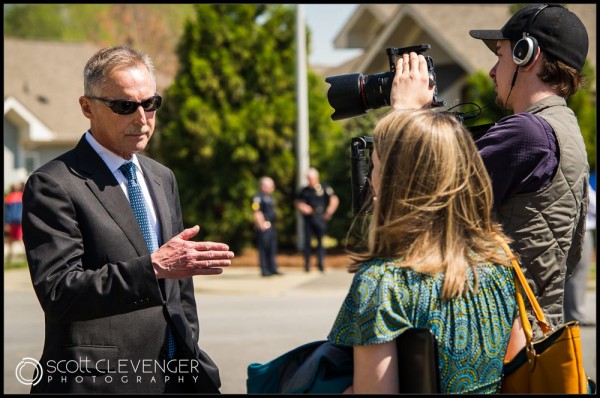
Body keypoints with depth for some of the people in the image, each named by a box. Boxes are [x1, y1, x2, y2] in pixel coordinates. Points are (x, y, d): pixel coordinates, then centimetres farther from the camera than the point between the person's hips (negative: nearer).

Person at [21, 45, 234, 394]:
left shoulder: (163, 179, 15)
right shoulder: (53, 185, -9)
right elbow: (57, 292, -19)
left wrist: (190, 358, 15)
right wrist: (154, 267, -26)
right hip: (101, 378, -6)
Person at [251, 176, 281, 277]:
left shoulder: (270, 197, 18)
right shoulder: (258, 197, -12)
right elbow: (256, 213, -17)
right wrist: (262, 225, -20)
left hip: (271, 226, 10)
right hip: (264, 227, -10)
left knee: (272, 249, 11)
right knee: (264, 249, -4)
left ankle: (273, 269, 17)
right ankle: (265, 270, -1)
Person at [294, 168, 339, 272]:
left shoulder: (324, 188, 0)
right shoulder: (304, 191, 9)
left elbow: (335, 200, 3)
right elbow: (297, 202, 18)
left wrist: (328, 213, -1)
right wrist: (302, 207, -2)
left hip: (320, 219, -2)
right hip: (308, 218, 2)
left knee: (321, 240, -3)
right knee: (307, 241, 1)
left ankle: (321, 263, -1)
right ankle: (307, 264, 6)